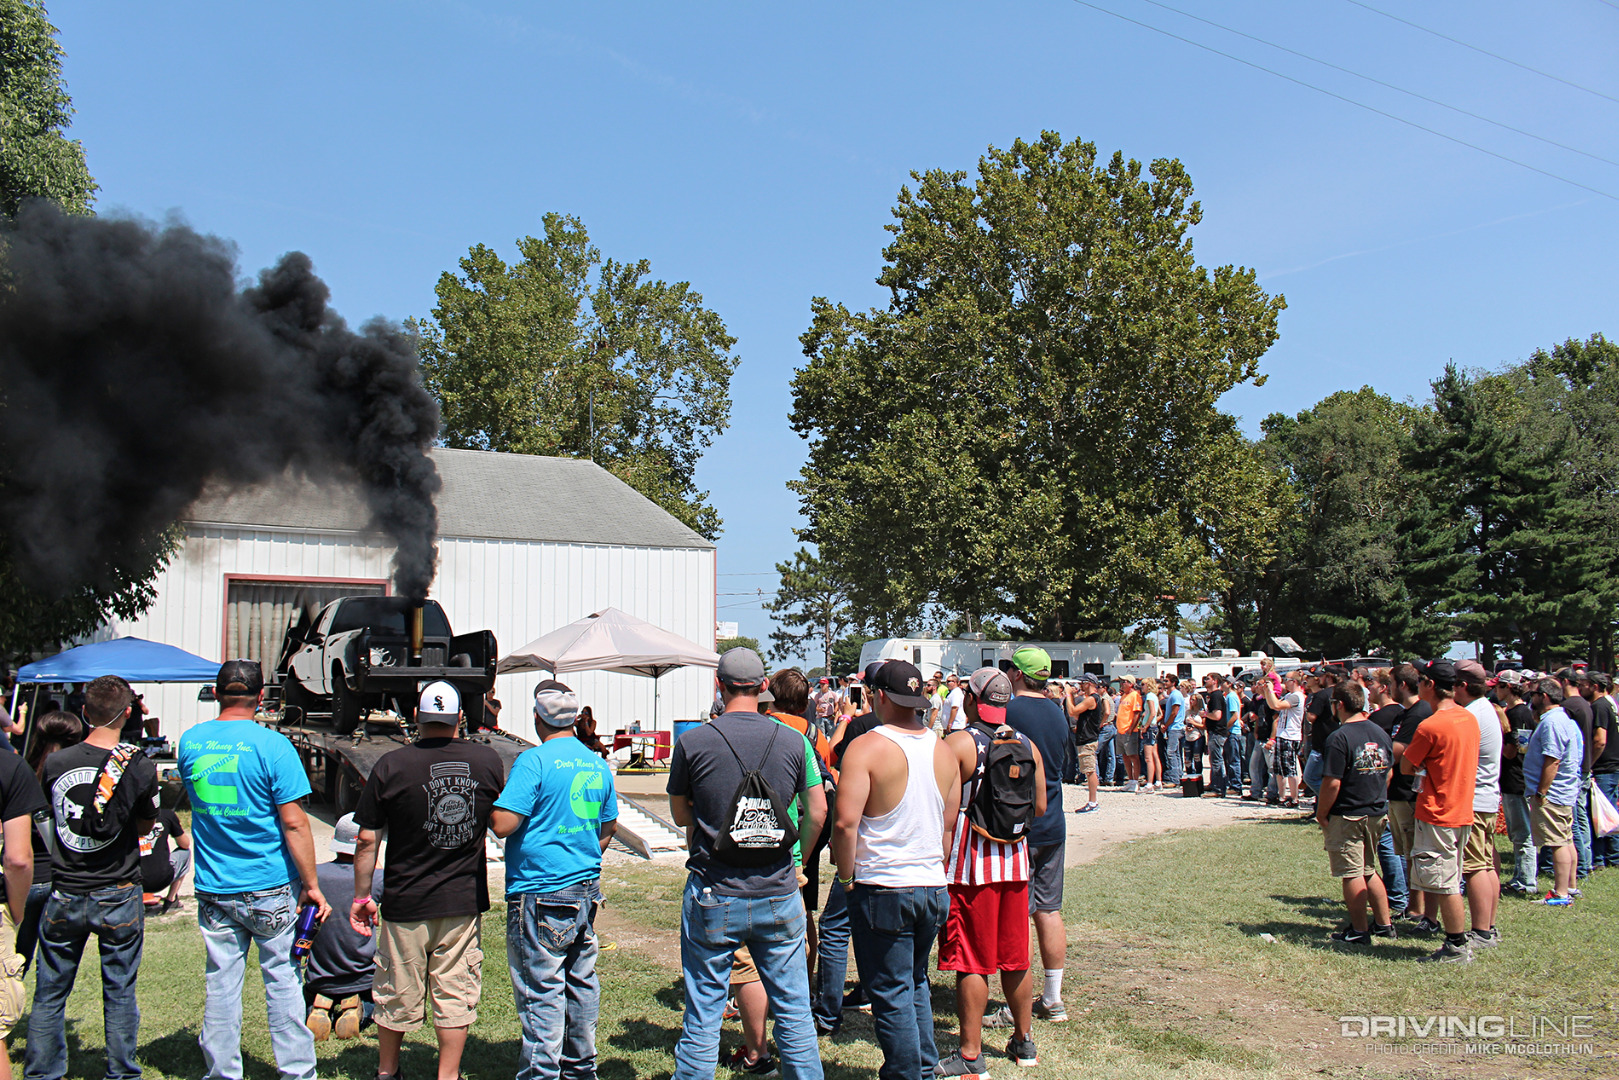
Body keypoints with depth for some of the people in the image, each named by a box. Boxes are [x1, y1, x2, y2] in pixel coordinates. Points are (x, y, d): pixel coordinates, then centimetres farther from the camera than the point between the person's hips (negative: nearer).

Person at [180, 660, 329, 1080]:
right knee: (282, 979, 6)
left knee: (221, 981, 11)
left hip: (213, 888, 4)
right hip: (270, 887, -3)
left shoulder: (189, 742, 1)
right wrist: (312, 885, -8)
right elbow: (293, 823, -14)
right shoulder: (274, 746, -13)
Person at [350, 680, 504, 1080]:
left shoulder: (391, 766, -10)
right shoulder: (488, 760, -5)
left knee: (398, 991, 15)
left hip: (406, 901, -1)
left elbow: (367, 840, -6)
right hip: (465, 899, 1)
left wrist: (361, 897, 3)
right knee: (456, 991, 10)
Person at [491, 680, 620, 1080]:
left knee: (541, 990, -1)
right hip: (587, 889, 8)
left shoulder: (533, 761, -15)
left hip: (541, 894, -7)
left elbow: (502, 824, -19)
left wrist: (489, 801, 1)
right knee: (581, 981, 16)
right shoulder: (597, 764, 8)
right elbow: (609, 828, 18)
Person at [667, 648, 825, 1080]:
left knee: (702, 1019, 8)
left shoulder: (692, 743, -7)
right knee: (794, 1011, 13)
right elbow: (818, 813, 3)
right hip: (779, 897, 2)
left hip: (713, 898, -1)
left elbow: (680, 816, 5)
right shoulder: (793, 741, -3)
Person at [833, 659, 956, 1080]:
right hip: (934, 887, 6)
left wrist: (847, 877, -8)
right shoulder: (943, 750, 5)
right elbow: (949, 824, 12)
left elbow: (845, 821, -21)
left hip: (883, 888, -6)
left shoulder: (866, 747, -14)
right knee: (917, 983, 23)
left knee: (891, 994, 5)